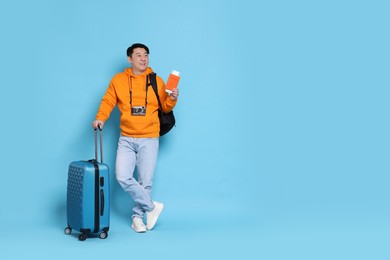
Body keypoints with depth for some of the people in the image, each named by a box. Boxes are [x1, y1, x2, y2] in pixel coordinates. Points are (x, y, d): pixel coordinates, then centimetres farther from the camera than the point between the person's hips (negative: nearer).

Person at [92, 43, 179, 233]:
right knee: (122, 177, -12)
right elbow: (108, 102, 2)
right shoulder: (118, 80, 4)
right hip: (126, 139, 0)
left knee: (145, 181, 2)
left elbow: (164, 107, 8)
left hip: (149, 140, 0)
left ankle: (138, 216, 20)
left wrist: (172, 99, -12)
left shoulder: (157, 81, 4)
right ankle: (151, 207, 5)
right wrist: (100, 118, -14)